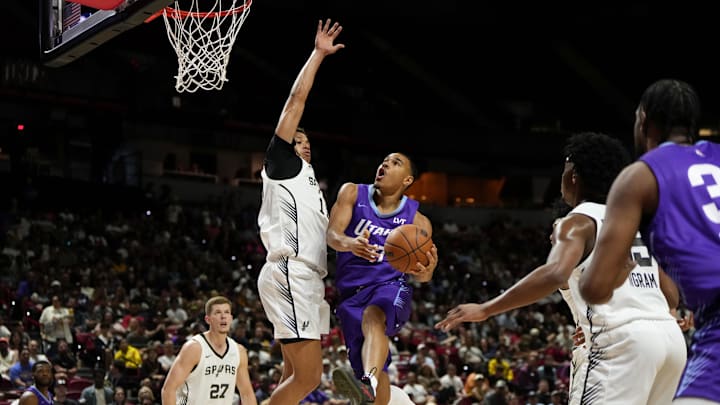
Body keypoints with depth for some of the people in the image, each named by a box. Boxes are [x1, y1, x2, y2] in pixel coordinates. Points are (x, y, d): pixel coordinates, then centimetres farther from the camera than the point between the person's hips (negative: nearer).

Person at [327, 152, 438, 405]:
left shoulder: (417, 221, 1)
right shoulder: (353, 193, 4)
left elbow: (420, 275, 3)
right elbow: (332, 234, -9)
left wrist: (426, 272, -23)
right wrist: (349, 243, -33)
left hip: (391, 286, -4)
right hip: (352, 294, 4)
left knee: (373, 316, -38)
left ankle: (369, 384, -65)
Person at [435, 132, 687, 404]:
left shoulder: (578, 222, 2)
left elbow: (555, 274, -20)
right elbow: (672, 297, 23)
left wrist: (486, 309, -18)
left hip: (624, 340, -8)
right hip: (670, 335, 8)